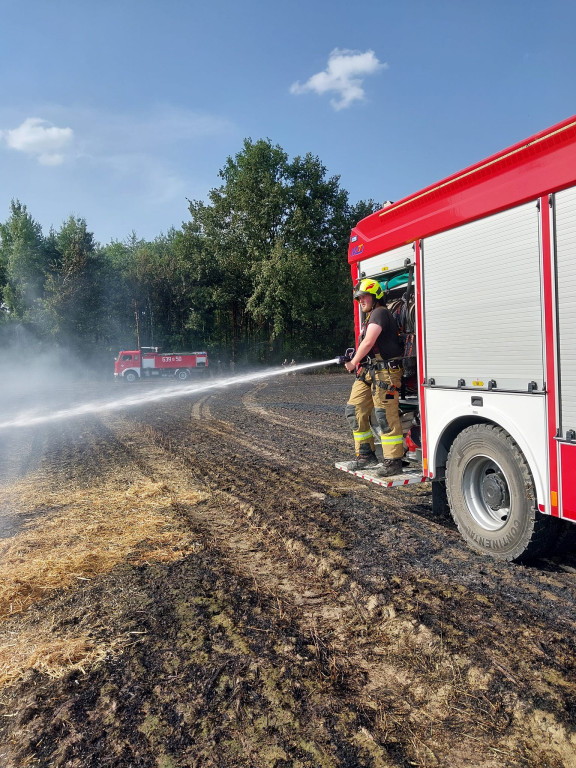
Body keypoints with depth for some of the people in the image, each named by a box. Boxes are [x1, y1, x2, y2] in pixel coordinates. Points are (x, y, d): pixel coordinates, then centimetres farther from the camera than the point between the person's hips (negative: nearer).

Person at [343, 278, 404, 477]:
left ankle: (393, 462, -2)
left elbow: (368, 342, -16)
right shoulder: (370, 317, 22)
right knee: (354, 410, 8)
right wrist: (354, 360, 8)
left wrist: (353, 363, -5)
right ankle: (366, 456, 16)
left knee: (386, 415, -9)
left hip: (385, 371, -11)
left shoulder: (380, 313, -10)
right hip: (369, 371, 11)